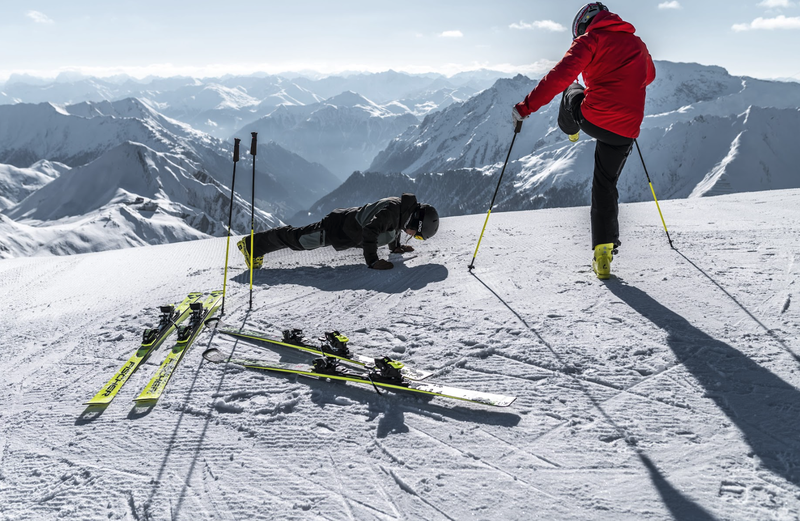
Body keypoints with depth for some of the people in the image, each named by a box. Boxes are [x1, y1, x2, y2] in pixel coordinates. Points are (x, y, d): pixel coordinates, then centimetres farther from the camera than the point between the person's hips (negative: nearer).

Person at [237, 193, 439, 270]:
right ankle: (253, 243, 12)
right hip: (339, 227, -8)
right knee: (299, 238, 0)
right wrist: (372, 261, -34)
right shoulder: (391, 210, -31)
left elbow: (395, 227, 20)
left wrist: (395, 246, 19)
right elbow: (370, 232, -36)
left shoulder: (405, 211, -3)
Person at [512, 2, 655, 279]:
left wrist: (527, 106, -15)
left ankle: (570, 130, 57)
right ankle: (603, 254, 12)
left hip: (592, 119, -5)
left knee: (571, 89, 28)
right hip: (625, 131, 5)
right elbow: (649, 76, 38)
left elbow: (560, 75, -16)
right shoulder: (637, 44, 18)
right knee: (605, 185, 17)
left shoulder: (590, 41, 0)